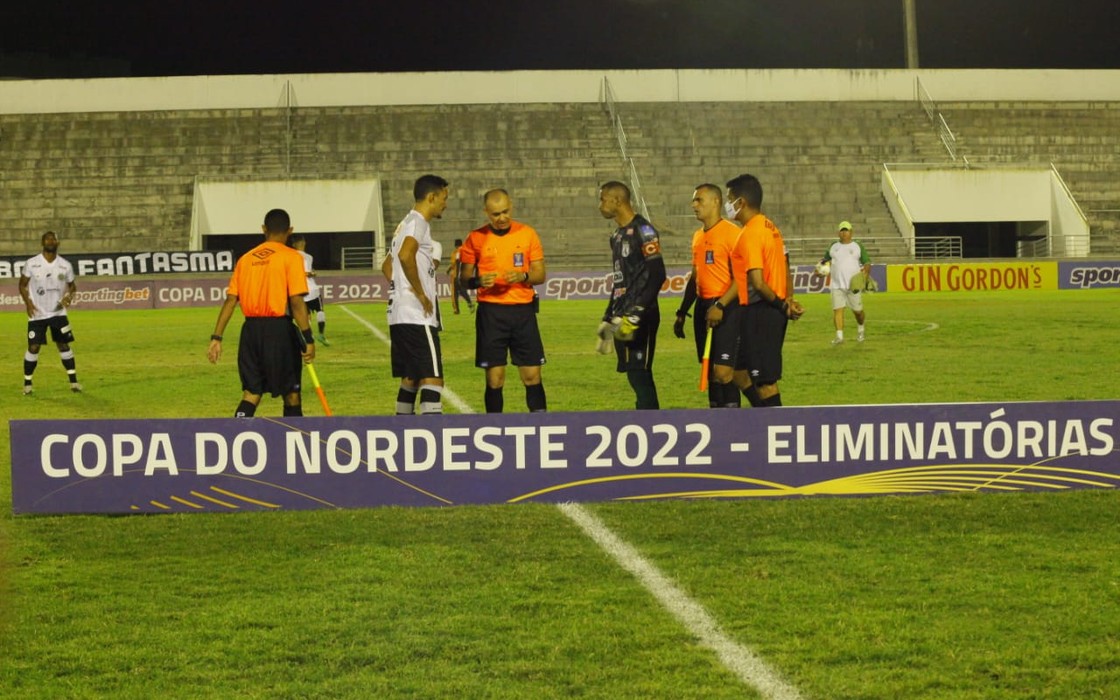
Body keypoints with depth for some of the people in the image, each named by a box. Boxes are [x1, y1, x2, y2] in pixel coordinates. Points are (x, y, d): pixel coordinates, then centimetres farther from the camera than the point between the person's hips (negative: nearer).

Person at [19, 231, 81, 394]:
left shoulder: (65, 266, -2)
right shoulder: (31, 264, -7)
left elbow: (72, 285, 12)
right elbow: (22, 285, 3)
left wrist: (70, 295, -11)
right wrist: (28, 303, -12)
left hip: (58, 313, 1)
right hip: (37, 314, -1)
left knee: (64, 345, 2)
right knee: (33, 347, -2)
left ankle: (74, 381, 10)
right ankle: (27, 383, 9)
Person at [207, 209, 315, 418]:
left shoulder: (246, 258, 10)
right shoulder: (290, 257, -4)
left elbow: (230, 300, 5)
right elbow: (296, 301, -13)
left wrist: (216, 338, 5)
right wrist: (308, 338, -12)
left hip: (251, 329, 4)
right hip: (279, 329, -4)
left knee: (251, 393, 7)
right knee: (291, 393, 8)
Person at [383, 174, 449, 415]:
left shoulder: (407, 224, 21)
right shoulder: (418, 223, -10)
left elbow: (387, 266, 29)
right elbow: (405, 255, -29)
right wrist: (420, 293, -20)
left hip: (399, 315, 10)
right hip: (417, 316, -10)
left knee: (410, 378, 15)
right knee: (432, 378, -13)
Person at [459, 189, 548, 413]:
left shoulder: (527, 233, 5)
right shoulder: (476, 238, 3)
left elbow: (540, 275, 6)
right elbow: (465, 278, 6)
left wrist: (523, 276, -14)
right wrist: (478, 281, -16)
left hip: (523, 310, 1)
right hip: (490, 312, -1)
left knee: (532, 375, -1)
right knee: (494, 379, -1)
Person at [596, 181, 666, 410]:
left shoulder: (643, 231, -11)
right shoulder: (618, 235, 18)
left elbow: (657, 275, -18)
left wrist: (636, 314, -22)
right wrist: (607, 320, 24)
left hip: (640, 318, -9)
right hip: (623, 319, 9)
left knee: (639, 375, -11)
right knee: (636, 377, 8)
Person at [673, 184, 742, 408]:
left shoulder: (731, 232, -10)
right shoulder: (698, 236, 16)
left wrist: (720, 305, -23)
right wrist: (682, 312, 21)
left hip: (726, 308, -8)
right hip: (703, 308, 8)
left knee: (723, 371, -12)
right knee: (710, 370, 10)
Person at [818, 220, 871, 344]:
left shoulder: (858, 246, 6)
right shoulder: (833, 247, 14)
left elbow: (867, 263, 3)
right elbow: (826, 260, 24)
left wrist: (866, 272, -16)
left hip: (853, 285, -2)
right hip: (837, 285, 2)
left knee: (857, 311, 6)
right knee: (837, 310, -11)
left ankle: (860, 329, 34)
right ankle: (839, 335, -13)